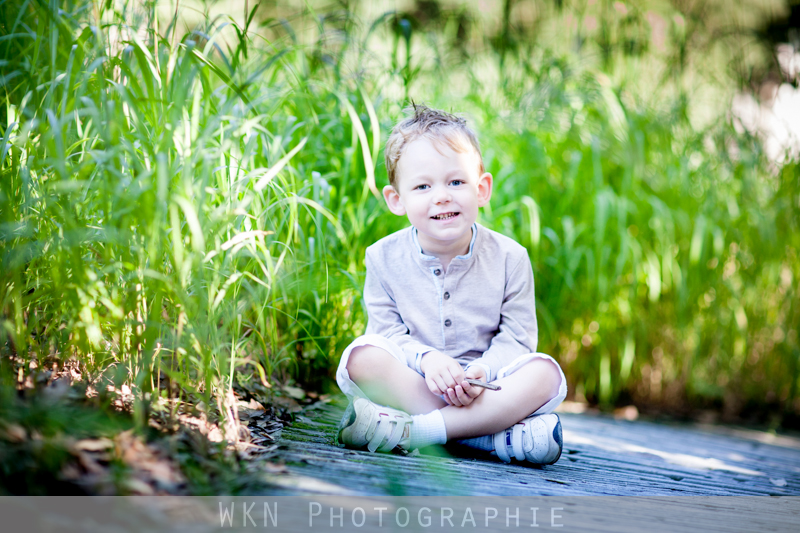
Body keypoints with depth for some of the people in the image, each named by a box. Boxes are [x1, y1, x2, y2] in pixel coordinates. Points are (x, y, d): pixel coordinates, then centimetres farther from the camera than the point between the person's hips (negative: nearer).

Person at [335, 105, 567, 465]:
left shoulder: (509, 258, -3)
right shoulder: (384, 258, -1)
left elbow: (516, 336, -4)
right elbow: (386, 329, -4)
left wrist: (482, 371, -25)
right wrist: (426, 358, -25)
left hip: (487, 390, 0)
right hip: (411, 382, 0)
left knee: (545, 372, -28)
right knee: (361, 356, -29)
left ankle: (412, 431, -36)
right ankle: (493, 436, -33)